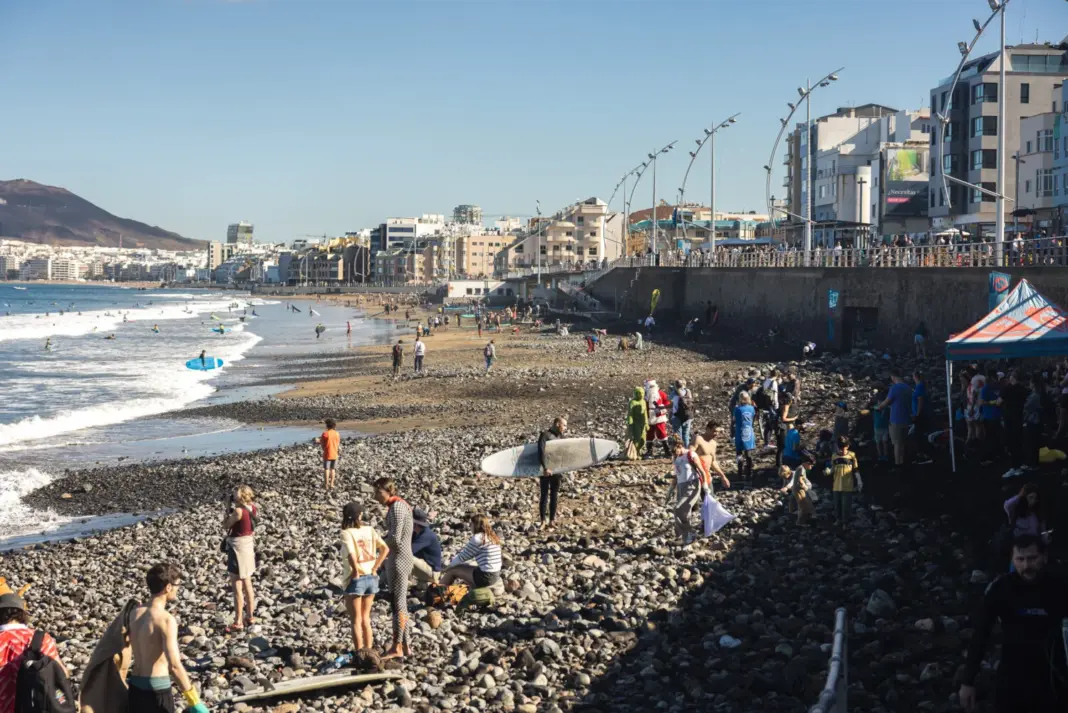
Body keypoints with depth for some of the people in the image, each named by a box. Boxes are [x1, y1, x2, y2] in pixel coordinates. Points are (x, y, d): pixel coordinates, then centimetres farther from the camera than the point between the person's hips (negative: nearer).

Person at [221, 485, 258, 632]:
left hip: (237, 546, -8)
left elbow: (225, 526, -11)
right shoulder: (252, 507, 0)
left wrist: (229, 508, -7)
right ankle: (250, 617, 28)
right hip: (249, 544, 9)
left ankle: (238, 622, 4)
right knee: (247, 584, 19)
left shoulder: (238, 511, -24)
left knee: (237, 587, -1)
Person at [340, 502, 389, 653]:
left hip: (356, 579, -5)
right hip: (371, 578, 5)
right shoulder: (369, 530, 1)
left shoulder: (346, 533, -12)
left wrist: (356, 572, -15)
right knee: (365, 618, 19)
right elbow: (385, 549, -5)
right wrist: (375, 568, -1)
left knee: (356, 620, 8)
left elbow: (351, 555, -28)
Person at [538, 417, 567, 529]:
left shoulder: (561, 436, 9)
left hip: (557, 470, 6)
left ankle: (552, 521, 17)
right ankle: (542, 522, 4)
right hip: (545, 471, -6)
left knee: (554, 495, 10)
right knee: (544, 495, -2)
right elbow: (541, 451, -22)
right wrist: (545, 468, -30)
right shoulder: (545, 435, -12)